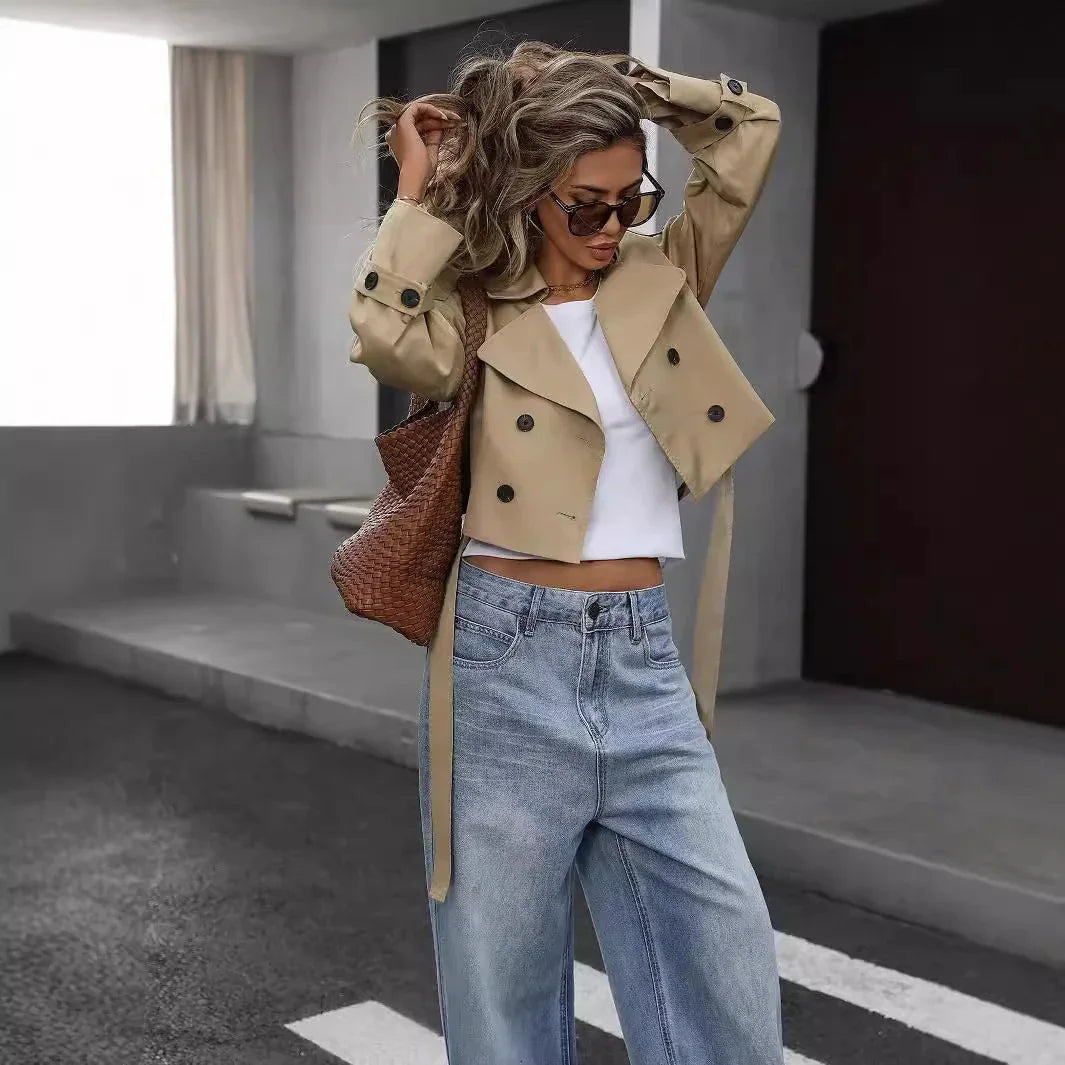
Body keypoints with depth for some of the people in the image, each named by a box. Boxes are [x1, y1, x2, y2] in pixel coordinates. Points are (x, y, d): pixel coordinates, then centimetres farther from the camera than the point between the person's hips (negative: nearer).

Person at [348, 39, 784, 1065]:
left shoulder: (662, 279, 10)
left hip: (642, 659, 3)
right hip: (504, 657, -3)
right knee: (501, 973, 7)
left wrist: (609, 80, 4)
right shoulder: (478, 316, 0)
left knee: (727, 954, 2)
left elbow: (752, 126, 7)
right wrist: (422, 190, -9)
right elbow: (385, 337, -23)